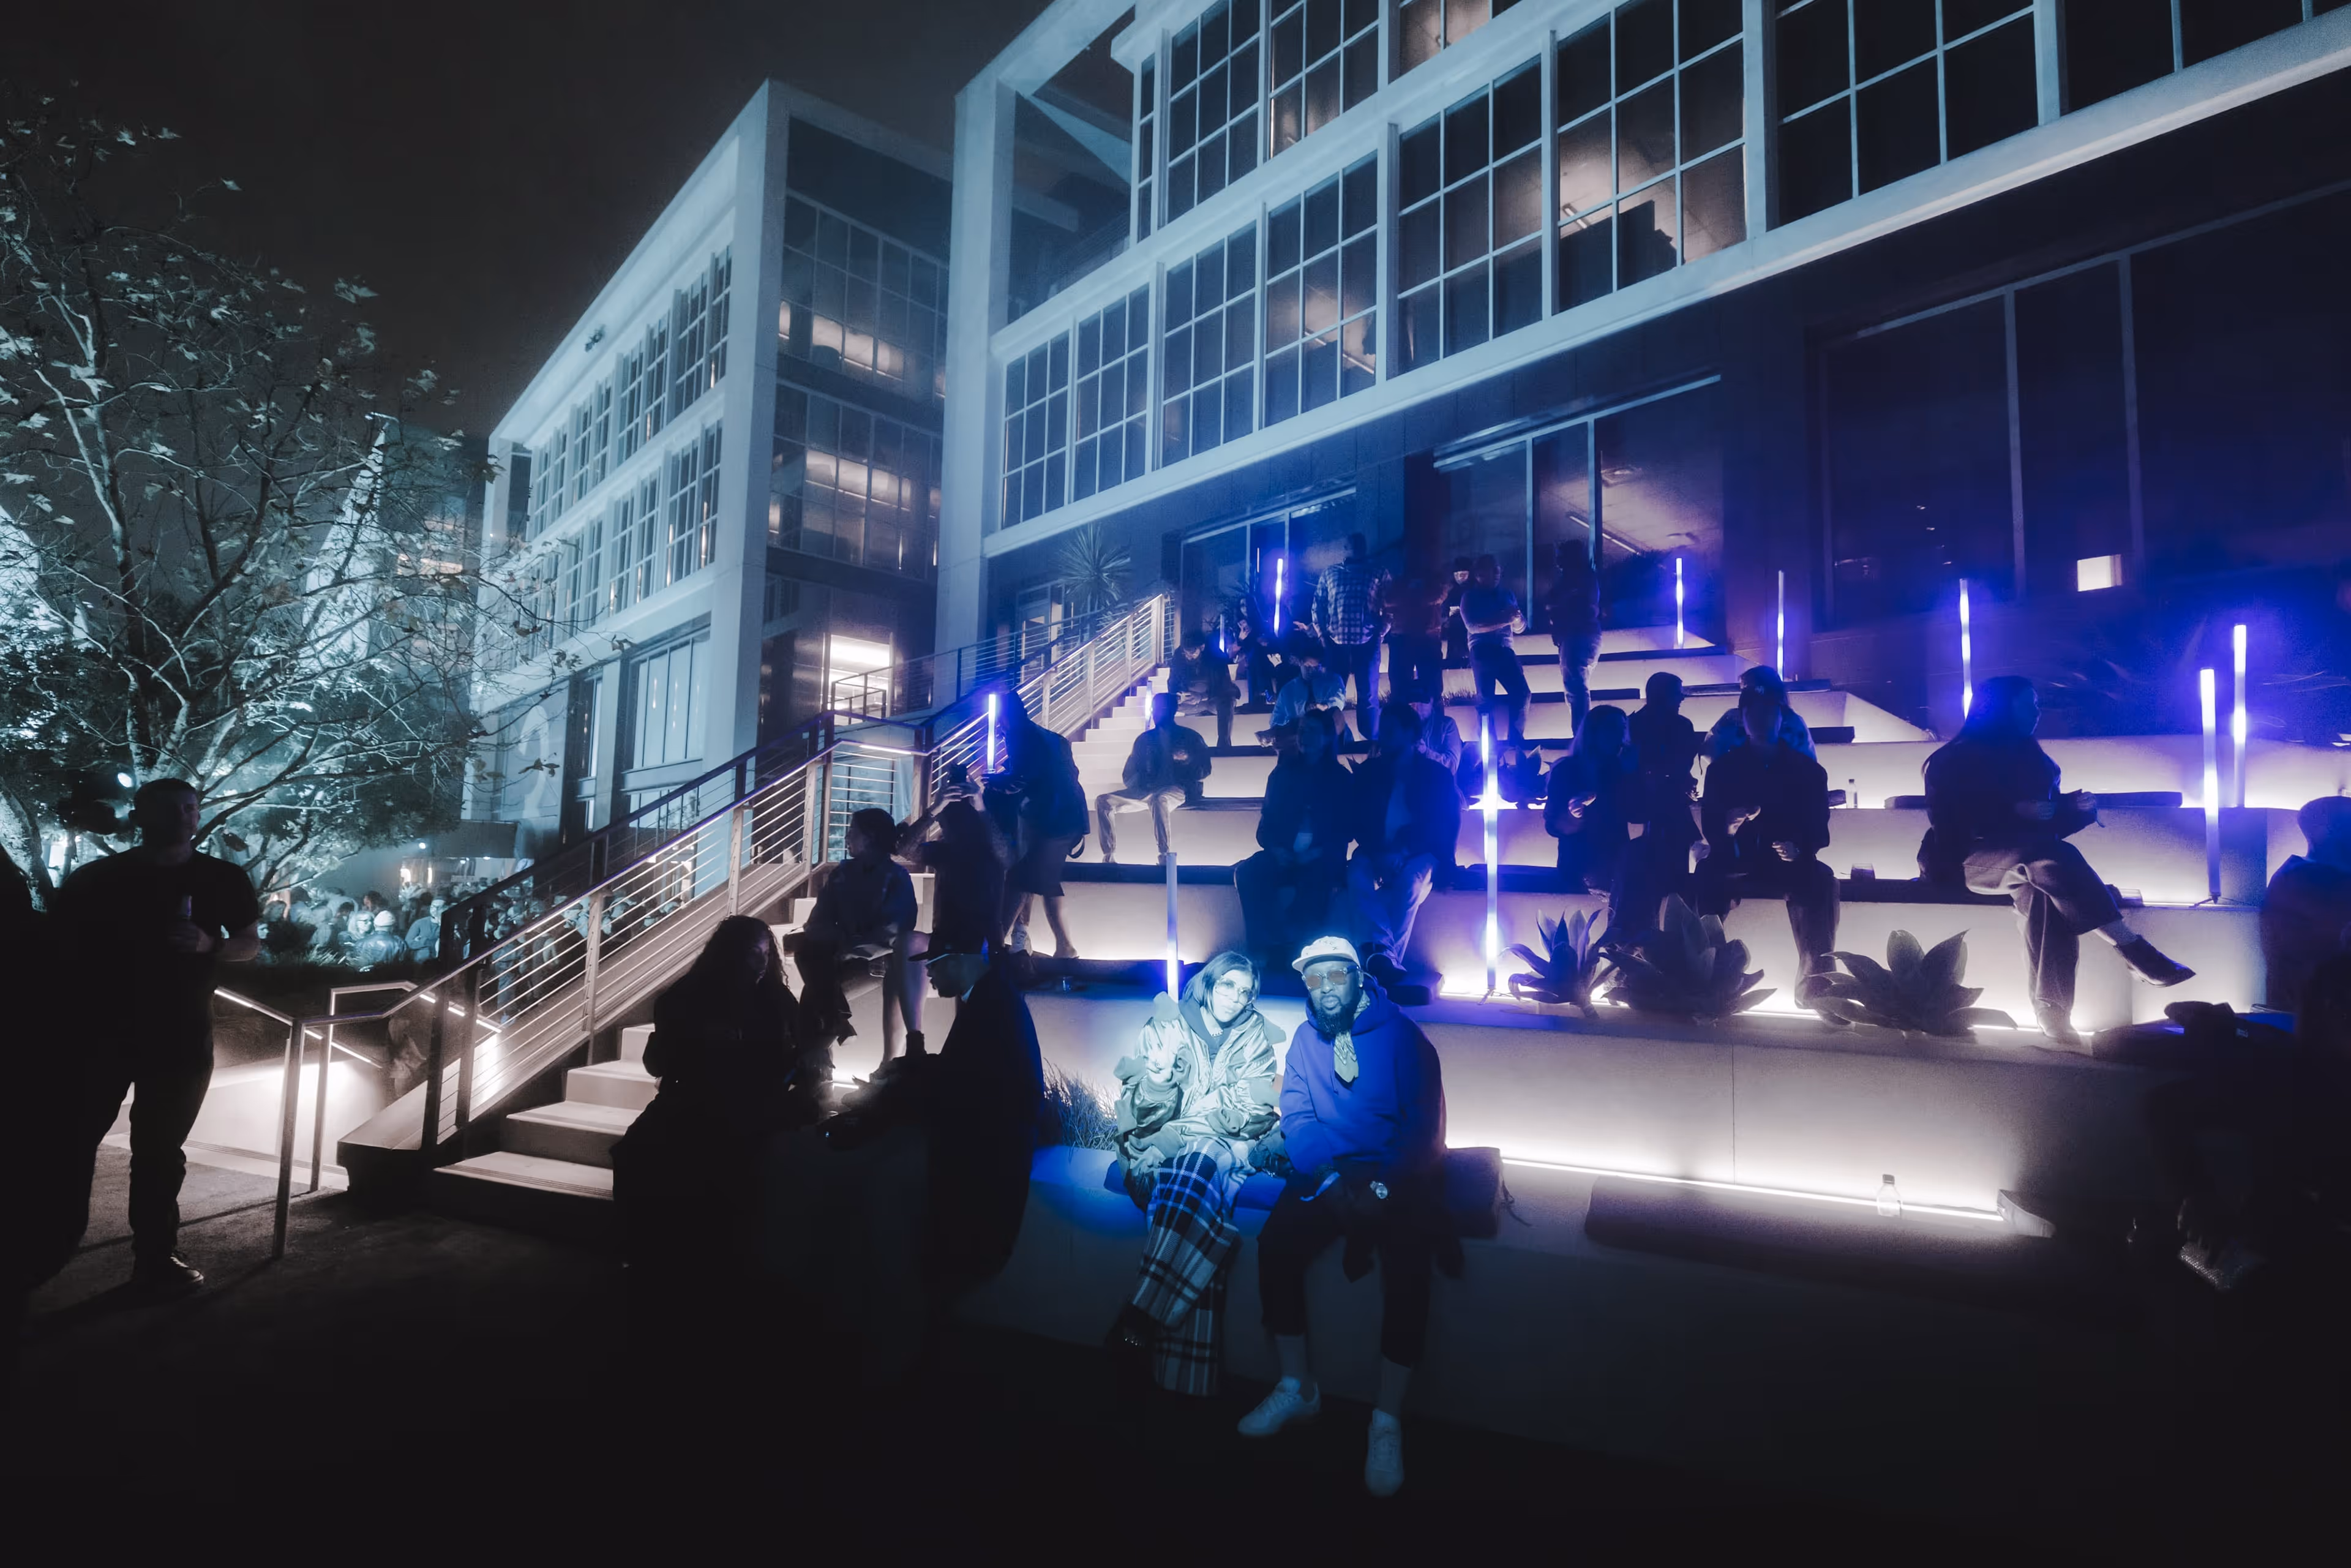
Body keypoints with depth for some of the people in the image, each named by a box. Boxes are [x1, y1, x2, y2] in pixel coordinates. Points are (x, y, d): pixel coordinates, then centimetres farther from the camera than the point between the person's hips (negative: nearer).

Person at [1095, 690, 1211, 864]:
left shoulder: (1189, 736, 11)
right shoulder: (1144, 739, 21)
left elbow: (1204, 771, 2)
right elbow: (1129, 775, 18)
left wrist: (1187, 759, -16)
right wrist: (1139, 782, -6)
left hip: (1177, 790, -5)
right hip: (1146, 791, 5)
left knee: (1158, 799, -42)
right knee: (1103, 801, -17)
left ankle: (1164, 856, -44)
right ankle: (1110, 856, -25)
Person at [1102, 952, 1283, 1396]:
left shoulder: (1257, 1041, 15)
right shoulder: (1163, 1027, 12)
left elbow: (1256, 1115, 2)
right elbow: (1140, 1113, 6)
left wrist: (1181, 1127, -9)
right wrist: (1159, 1071, -16)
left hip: (1228, 1150, 1)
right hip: (1161, 1155, 0)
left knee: (1198, 1165, -37)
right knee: (1194, 1186, -36)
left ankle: (1140, 1320, -41)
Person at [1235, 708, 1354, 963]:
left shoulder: (1341, 778, 10)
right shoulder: (1283, 774, 16)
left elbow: (1347, 827, 3)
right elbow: (1267, 820, 13)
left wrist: (1318, 853, -15)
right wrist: (1276, 849, -9)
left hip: (1322, 861, -3)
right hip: (1283, 856, 3)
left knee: (1315, 879, -38)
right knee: (1246, 873, -27)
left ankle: (1297, 949, -32)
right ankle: (1265, 949, -29)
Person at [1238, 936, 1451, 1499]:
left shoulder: (1401, 1035, -6)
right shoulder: (1305, 1038, 7)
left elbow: (1424, 1122, -11)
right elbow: (1296, 1117, -1)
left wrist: (1384, 1185, -24)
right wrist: (1333, 1177, -19)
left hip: (1399, 1175, -3)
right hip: (1328, 1172, 4)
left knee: (1406, 1265, -30)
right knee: (1277, 1243, -21)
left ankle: (1388, 1421, -15)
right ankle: (1296, 1389, 0)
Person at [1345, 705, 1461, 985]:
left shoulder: (1436, 776, 5)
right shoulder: (1369, 773, 13)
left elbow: (1442, 827, -5)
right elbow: (1359, 822, 4)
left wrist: (1402, 853, -21)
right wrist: (1376, 854, -16)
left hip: (1418, 854, -2)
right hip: (1377, 853, 2)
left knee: (1410, 881, -36)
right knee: (1357, 875, -32)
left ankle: (1381, 961, -38)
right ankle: (1384, 957, -48)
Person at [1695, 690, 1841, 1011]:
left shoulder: (1808, 770, 11)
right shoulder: (1723, 769, 10)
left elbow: (1818, 828, 2)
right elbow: (1711, 828, 2)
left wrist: (1799, 848, -21)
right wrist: (1728, 828, -23)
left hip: (1790, 864, 0)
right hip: (1736, 863, 0)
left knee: (1820, 881, -32)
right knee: (1705, 878, -33)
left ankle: (1815, 989, -25)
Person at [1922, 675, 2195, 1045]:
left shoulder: (2028, 756, 19)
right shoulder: (1956, 760, 2)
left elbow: (2050, 823, 19)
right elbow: (1950, 823, -10)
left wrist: (2074, 807, -3)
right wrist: (2015, 812, -16)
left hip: (2024, 861, 4)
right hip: (1965, 860, -4)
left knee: (2039, 886, -35)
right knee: (2045, 857, -36)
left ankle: (2052, 1008, -44)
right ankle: (2132, 948, -39)